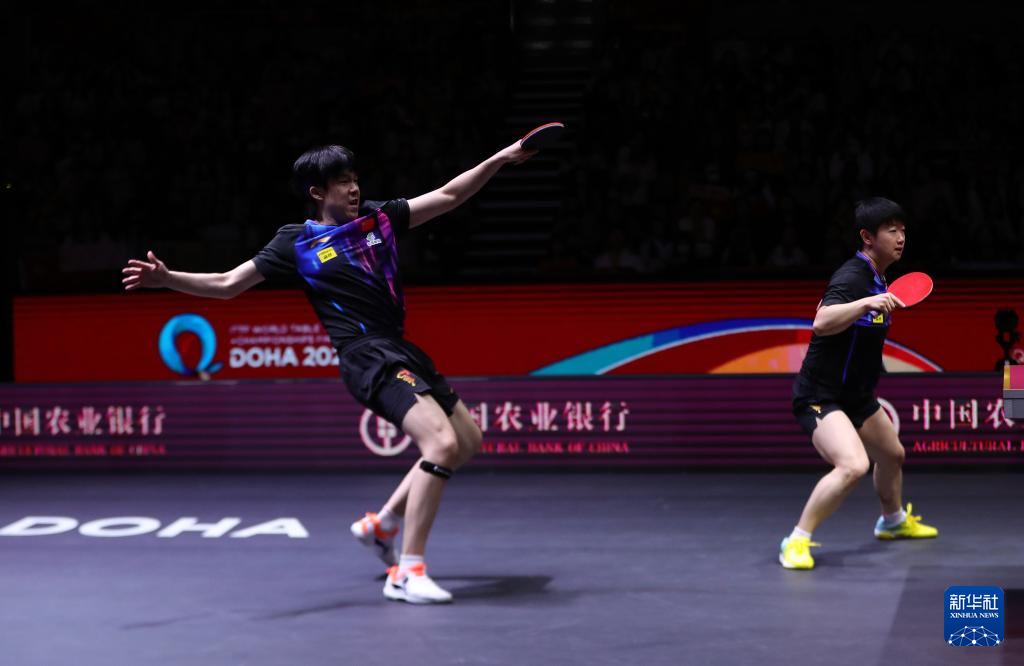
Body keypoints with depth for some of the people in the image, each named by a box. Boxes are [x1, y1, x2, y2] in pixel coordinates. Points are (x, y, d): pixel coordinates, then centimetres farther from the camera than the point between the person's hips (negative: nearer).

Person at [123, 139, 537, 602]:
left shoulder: (379, 217, 12)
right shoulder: (297, 242, -1)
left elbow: (449, 195, 15)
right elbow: (227, 284, 1)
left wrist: (500, 159, 7)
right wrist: (166, 278, -12)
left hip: (402, 351, 8)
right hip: (367, 357, -8)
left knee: (468, 442, 16)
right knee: (442, 443, -24)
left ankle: (382, 523, 25)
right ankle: (406, 573, -23)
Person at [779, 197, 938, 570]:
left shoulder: (876, 278, 8)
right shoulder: (852, 278, -23)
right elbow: (821, 323, -41)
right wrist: (865, 303, -49)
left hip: (856, 396, 10)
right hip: (820, 396, -10)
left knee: (892, 455, 27)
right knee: (853, 465, -30)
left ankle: (894, 521, 55)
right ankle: (797, 542, -19)